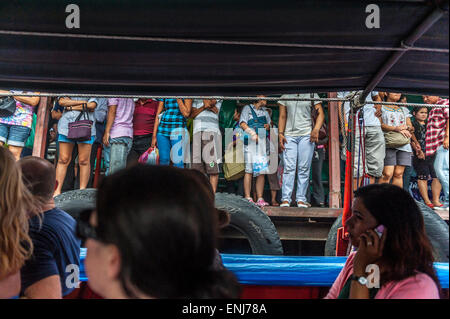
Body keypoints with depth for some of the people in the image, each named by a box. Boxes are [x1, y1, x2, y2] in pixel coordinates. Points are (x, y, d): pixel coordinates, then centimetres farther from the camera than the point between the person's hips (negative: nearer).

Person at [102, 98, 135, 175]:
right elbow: (131, 117, 18)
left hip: (114, 134, -6)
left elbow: (112, 112, -9)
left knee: (110, 166, -8)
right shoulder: (131, 99, 21)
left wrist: (106, 132, -13)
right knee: (121, 167, 6)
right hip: (129, 135, 7)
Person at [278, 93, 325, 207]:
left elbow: (321, 114, 5)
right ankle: (285, 199, -9)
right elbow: (282, 116, 14)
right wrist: (280, 133, 2)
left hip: (306, 135, -1)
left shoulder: (311, 94, 10)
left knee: (304, 168, -3)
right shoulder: (285, 96, 15)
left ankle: (301, 199, 1)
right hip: (289, 135, 1)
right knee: (288, 167, -8)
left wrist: (316, 129, -11)